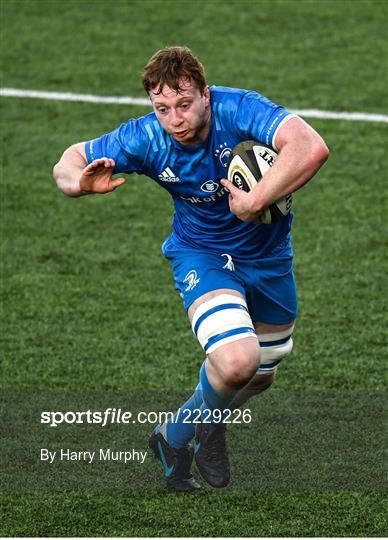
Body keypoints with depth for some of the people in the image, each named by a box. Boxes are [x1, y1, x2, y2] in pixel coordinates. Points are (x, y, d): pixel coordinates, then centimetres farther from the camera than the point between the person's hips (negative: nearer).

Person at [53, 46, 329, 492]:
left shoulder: (239, 109, -30)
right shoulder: (145, 138, -22)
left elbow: (312, 148, -44)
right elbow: (69, 162, -10)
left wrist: (254, 203, -44)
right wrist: (82, 183, -33)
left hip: (268, 254, 2)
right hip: (202, 254, -2)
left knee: (260, 377, 18)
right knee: (237, 361, -28)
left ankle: (176, 435, 45)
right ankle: (203, 428, 6)